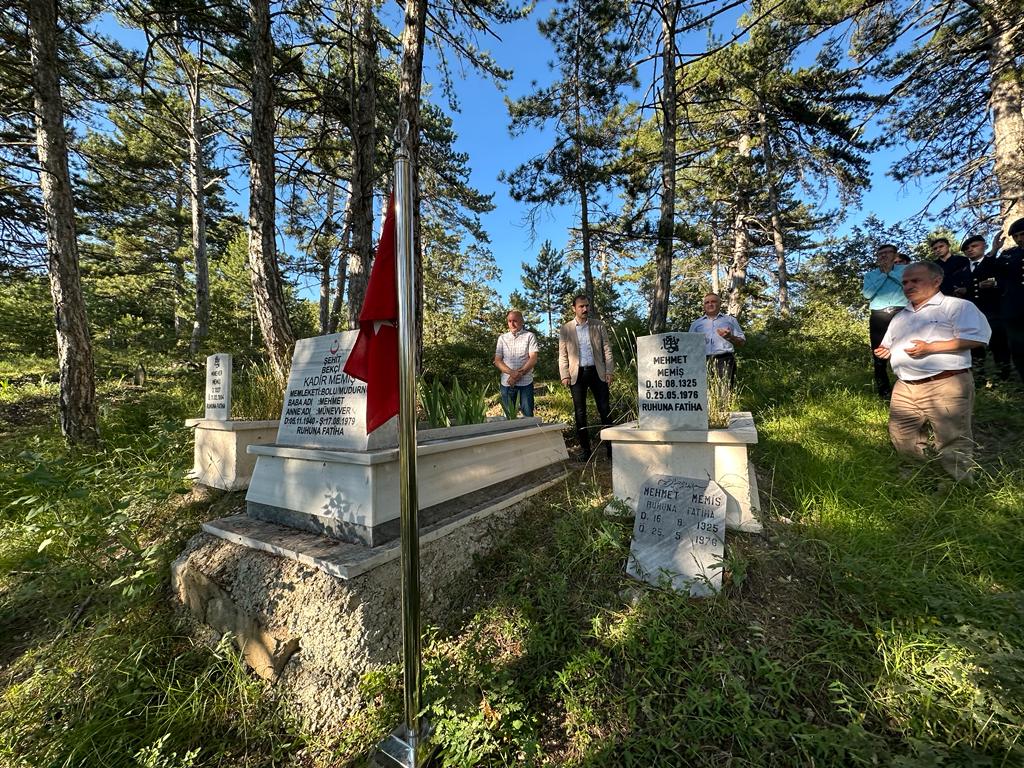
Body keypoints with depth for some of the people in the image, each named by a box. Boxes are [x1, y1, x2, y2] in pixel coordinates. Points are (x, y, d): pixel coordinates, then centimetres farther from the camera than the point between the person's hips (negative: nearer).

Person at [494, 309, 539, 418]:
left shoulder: (529, 336, 4)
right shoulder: (502, 338, 11)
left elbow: (533, 359, -5)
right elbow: (497, 361, 4)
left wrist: (519, 374, -15)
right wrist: (512, 372, -13)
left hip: (526, 381, -2)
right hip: (506, 382, 2)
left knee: (528, 415, 2)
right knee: (509, 416, 8)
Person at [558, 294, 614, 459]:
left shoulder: (598, 326, 7)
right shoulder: (565, 329, 4)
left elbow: (607, 349, 6)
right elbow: (562, 355, 2)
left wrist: (609, 371, -2)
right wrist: (565, 375, -7)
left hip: (597, 371, 1)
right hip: (577, 374, 0)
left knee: (605, 409, 2)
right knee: (580, 413, 4)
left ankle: (610, 446, 12)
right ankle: (585, 449, 14)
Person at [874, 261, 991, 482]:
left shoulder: (957, 306, -1)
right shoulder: (900, 316, 21)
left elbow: (978, 338, -12)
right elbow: (890, 346, 29)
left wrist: (931, 348, -20)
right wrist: (884, 352, 7)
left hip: (945, 386, -6)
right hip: (904, 388, 7)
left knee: (951, 444, -1)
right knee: (902, 441, 10)